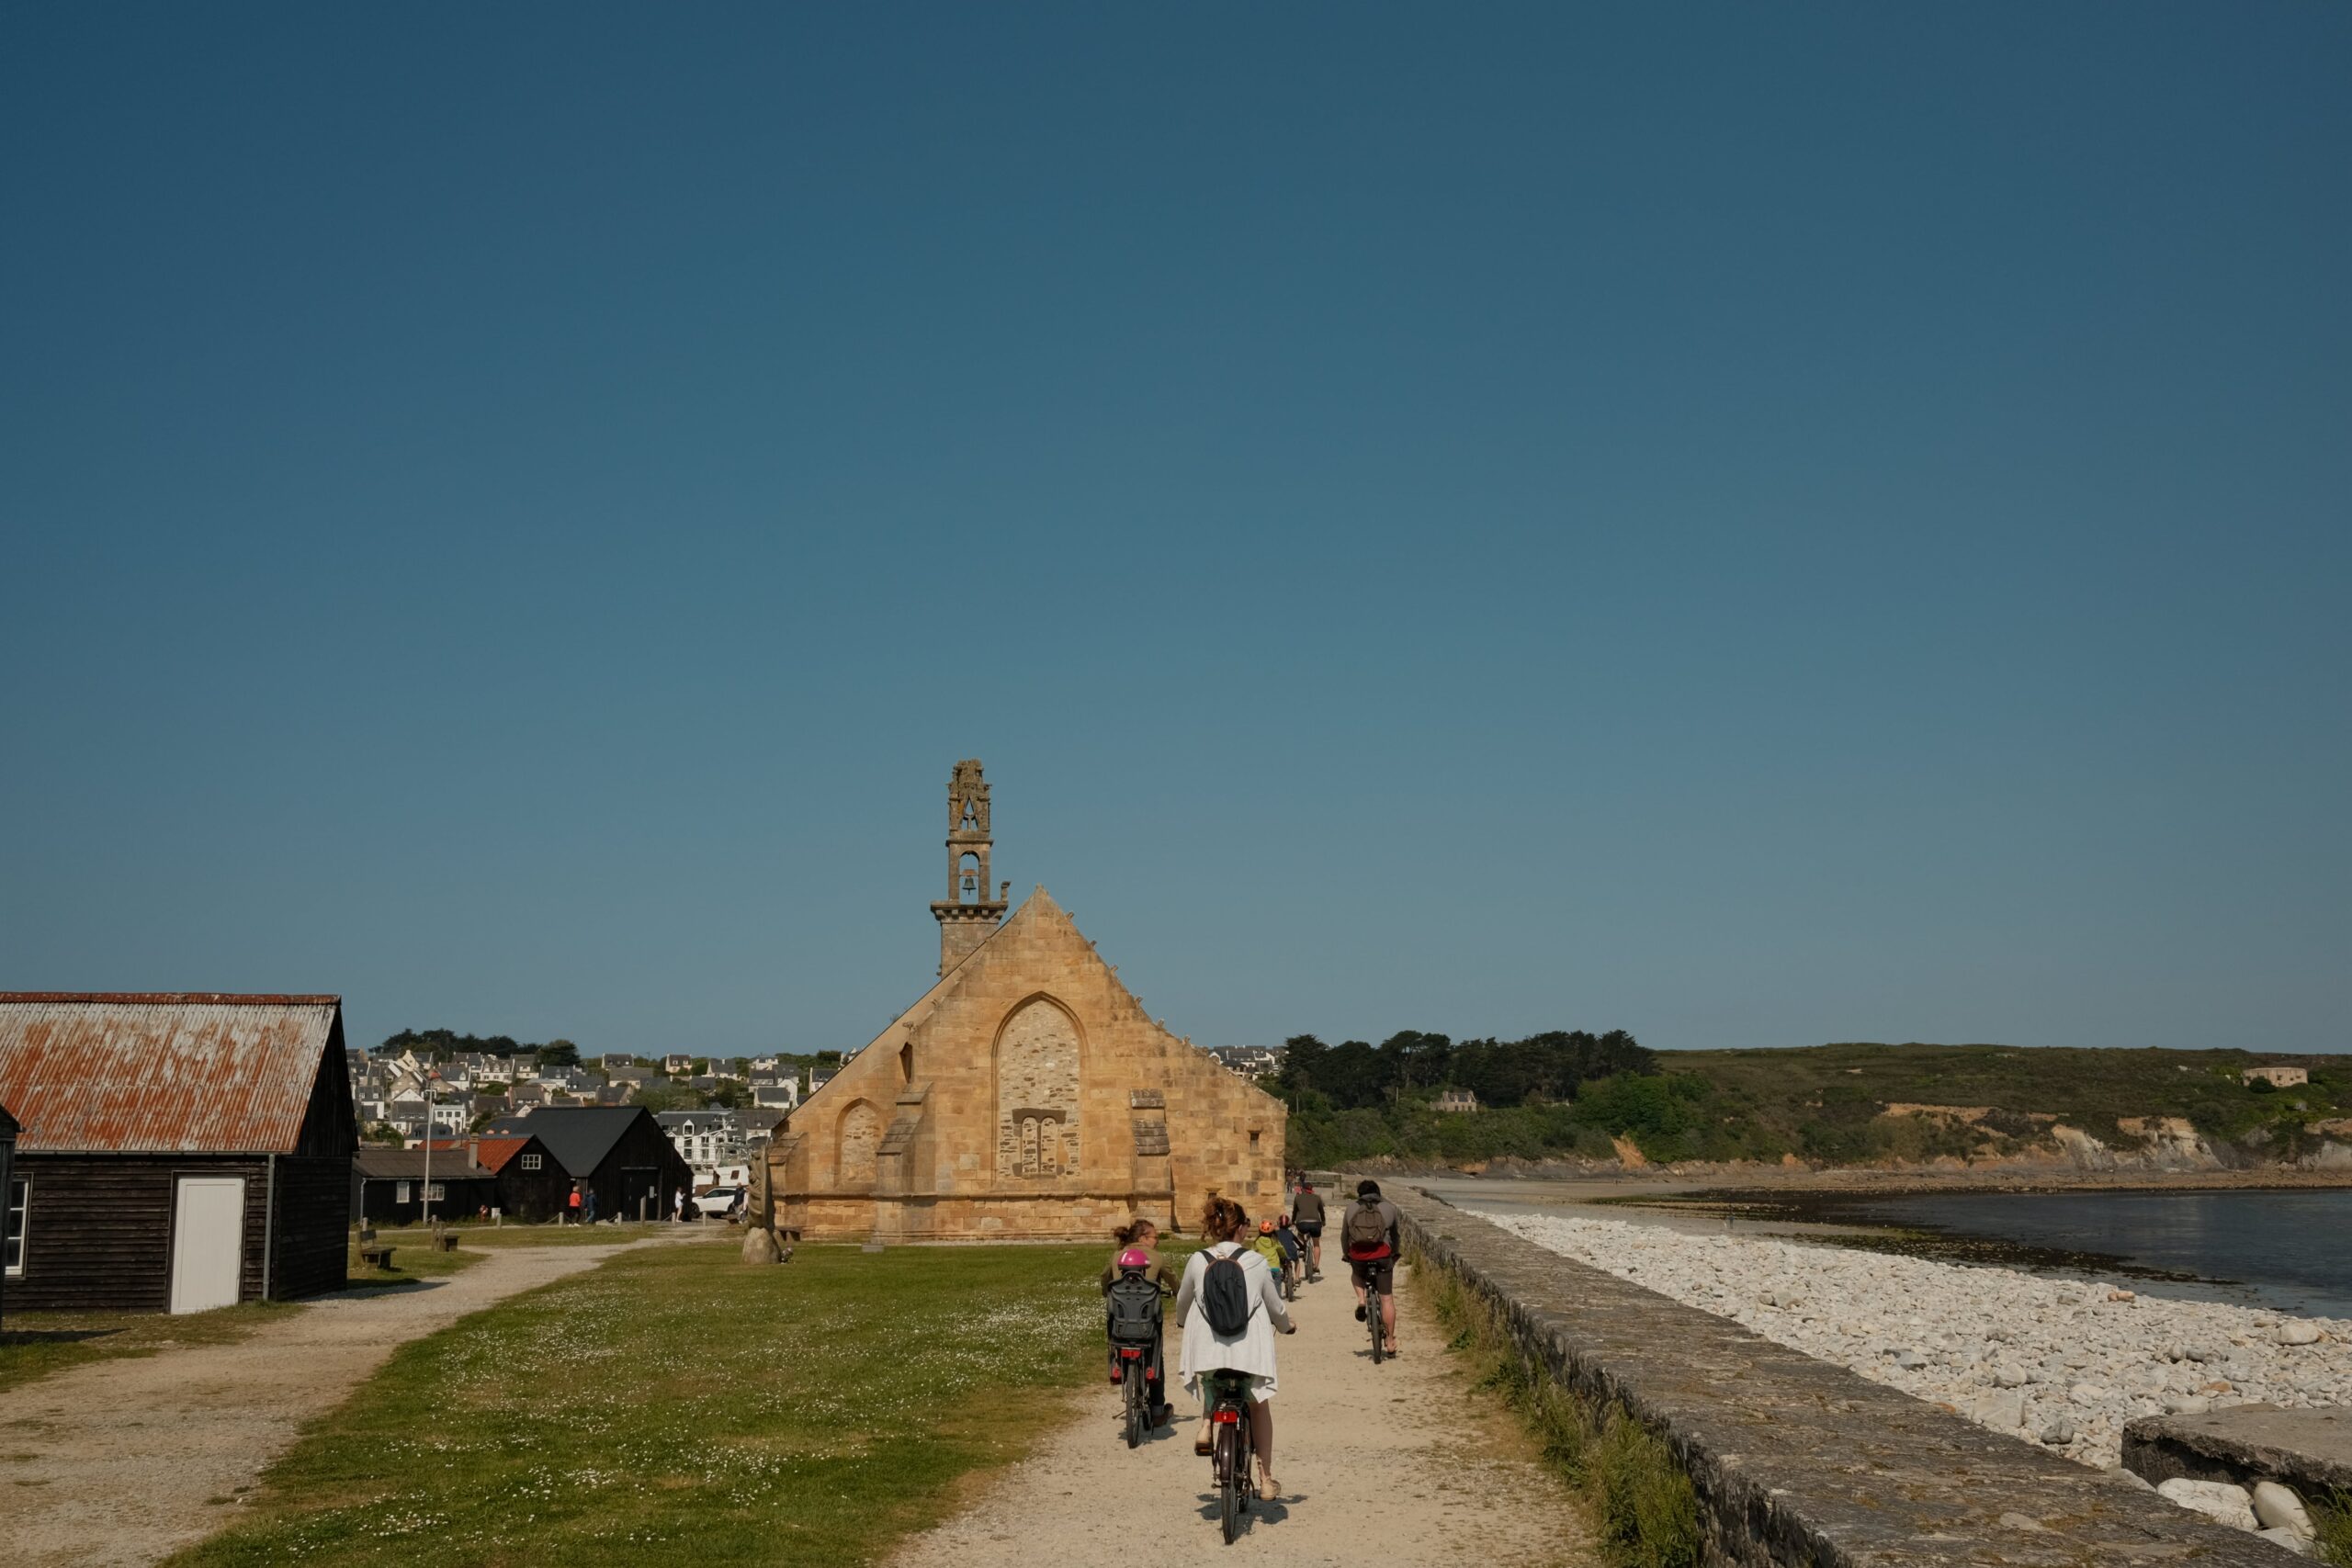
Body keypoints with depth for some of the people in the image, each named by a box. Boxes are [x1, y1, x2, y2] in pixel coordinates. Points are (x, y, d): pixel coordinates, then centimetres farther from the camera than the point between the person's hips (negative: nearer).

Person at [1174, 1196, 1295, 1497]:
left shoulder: (1197, 1261, -3)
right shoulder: (1256, 1263, -5)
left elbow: (1183, 1300, 13)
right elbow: (1275, 1306, 6)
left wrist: (1181, 1323, 36)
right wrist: (1287, 1326, 28)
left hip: (1207, 1347, 1)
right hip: (1250, 1347, -1)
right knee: (1258, 1405, 18)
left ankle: (1206, 1422, 4)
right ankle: (1266, 1478, 19)